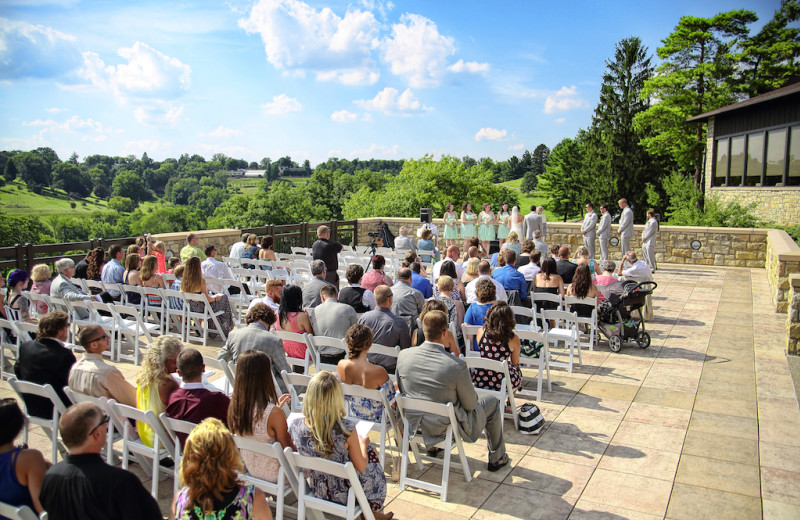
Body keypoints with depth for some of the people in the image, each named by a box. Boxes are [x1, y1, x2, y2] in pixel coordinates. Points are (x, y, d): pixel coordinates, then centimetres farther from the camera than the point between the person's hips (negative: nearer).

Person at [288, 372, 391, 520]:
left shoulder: (295, 426, -19)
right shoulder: (346, 429, -29)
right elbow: (361, 467, -14)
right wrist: (363, 444, 5)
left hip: (316, 491, 4)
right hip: (343, 494, -4)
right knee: (370, 453, 24)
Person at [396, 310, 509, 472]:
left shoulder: (403, 355, -15)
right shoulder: (457, 365, -28)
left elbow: (401, 389, 2)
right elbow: (470, 405, -14)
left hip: (415, 424, 5)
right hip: (449, 428, -5)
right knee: (492, 402, 19)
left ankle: (431, 446, 49)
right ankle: (496, 458, 35)